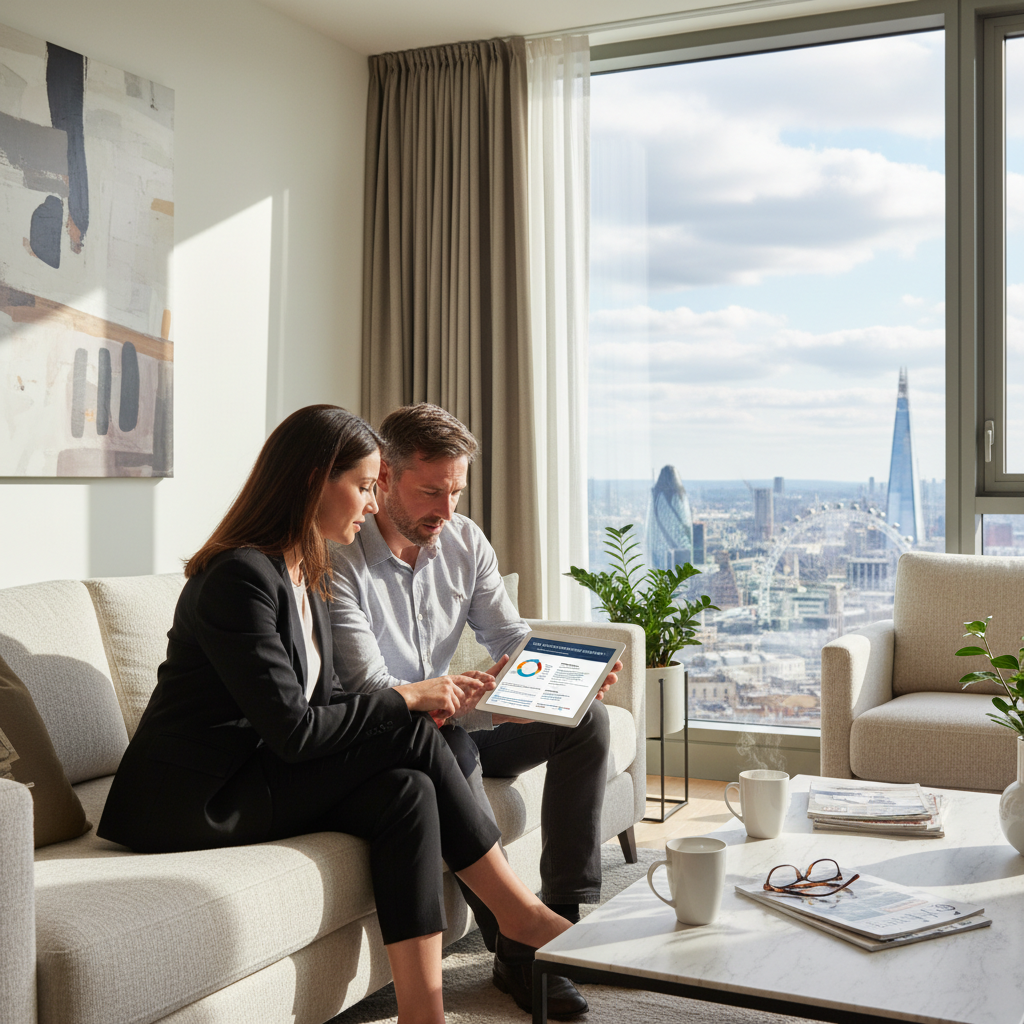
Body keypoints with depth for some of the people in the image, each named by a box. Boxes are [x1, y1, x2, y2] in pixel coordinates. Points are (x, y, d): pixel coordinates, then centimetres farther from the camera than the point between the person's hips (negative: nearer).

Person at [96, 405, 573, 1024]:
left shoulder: (304, 575, 12)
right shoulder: (241, 577, -19)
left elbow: (323, 699, 13)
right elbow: (293, 730, -22)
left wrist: (428, 702, 0)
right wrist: (407, 701, -12)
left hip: (252, 777, 9)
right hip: (191, 802, -9)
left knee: (407, 790, -16)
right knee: (408, 735, -16)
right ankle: (520, 914, -3)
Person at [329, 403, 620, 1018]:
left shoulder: (464, 540, 1)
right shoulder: (339, 560, -20)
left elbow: (512, 636, 4)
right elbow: (371, 691, -25)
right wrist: (467, 699, -39)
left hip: (451, 728, 7)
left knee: (586, 719, -9)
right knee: (450, 747, -38)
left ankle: (569, 918, -9)